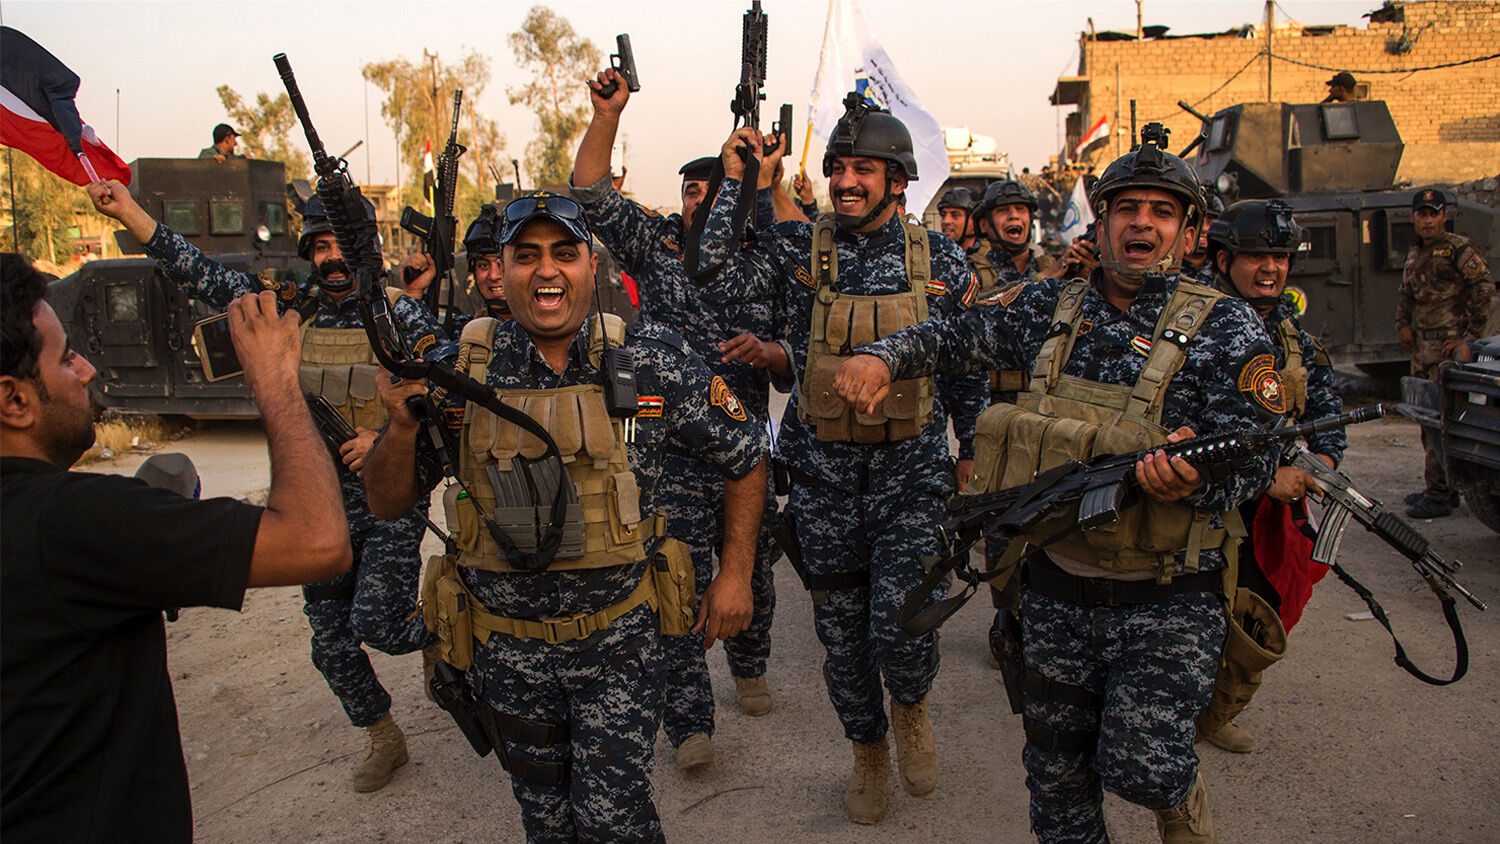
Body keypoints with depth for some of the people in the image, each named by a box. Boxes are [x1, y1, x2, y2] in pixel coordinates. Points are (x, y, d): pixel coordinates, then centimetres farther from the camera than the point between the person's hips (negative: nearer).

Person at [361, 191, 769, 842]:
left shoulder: (653, 362, -10)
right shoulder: (461, 368, -7)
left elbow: (745, 455, 1)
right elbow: (387, 501, -1)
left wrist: (735, 573, -2)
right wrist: (403, 425, -20)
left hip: (619, 642, -2)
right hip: (507, 649, 2)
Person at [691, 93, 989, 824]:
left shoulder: (939, 259, 0)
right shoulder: (797, 250, -2)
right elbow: (708, 280, -15)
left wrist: (976, 453, 10)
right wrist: (733, 181, -14)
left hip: (911, 470, -1)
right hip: (823, 475, 1)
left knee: (903, 630, -11)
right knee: (841, 632, 12)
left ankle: (910, 707, 26)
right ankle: (867, 749, 39)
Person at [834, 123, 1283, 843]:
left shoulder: (1226, 329, -6)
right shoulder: (1052, 307, 4)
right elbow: (958, 337, 15)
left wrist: (1193, 477, -34)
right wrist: (883, 357, -2)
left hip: (1166, 600, -3)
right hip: (1056, 587, 4)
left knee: (1137, 766, -9)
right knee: (1057, 770, 14)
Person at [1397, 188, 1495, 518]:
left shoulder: (1459, 249, -7)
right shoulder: (1414, 253, 16)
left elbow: (1484, 288, -14)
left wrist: (1470, 336, -16)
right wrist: (1402, 324, 10)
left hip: (1449, 347, -8)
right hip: (1421, 347, 8)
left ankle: (1440, 496, -8)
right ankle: (1438, 487, 24)